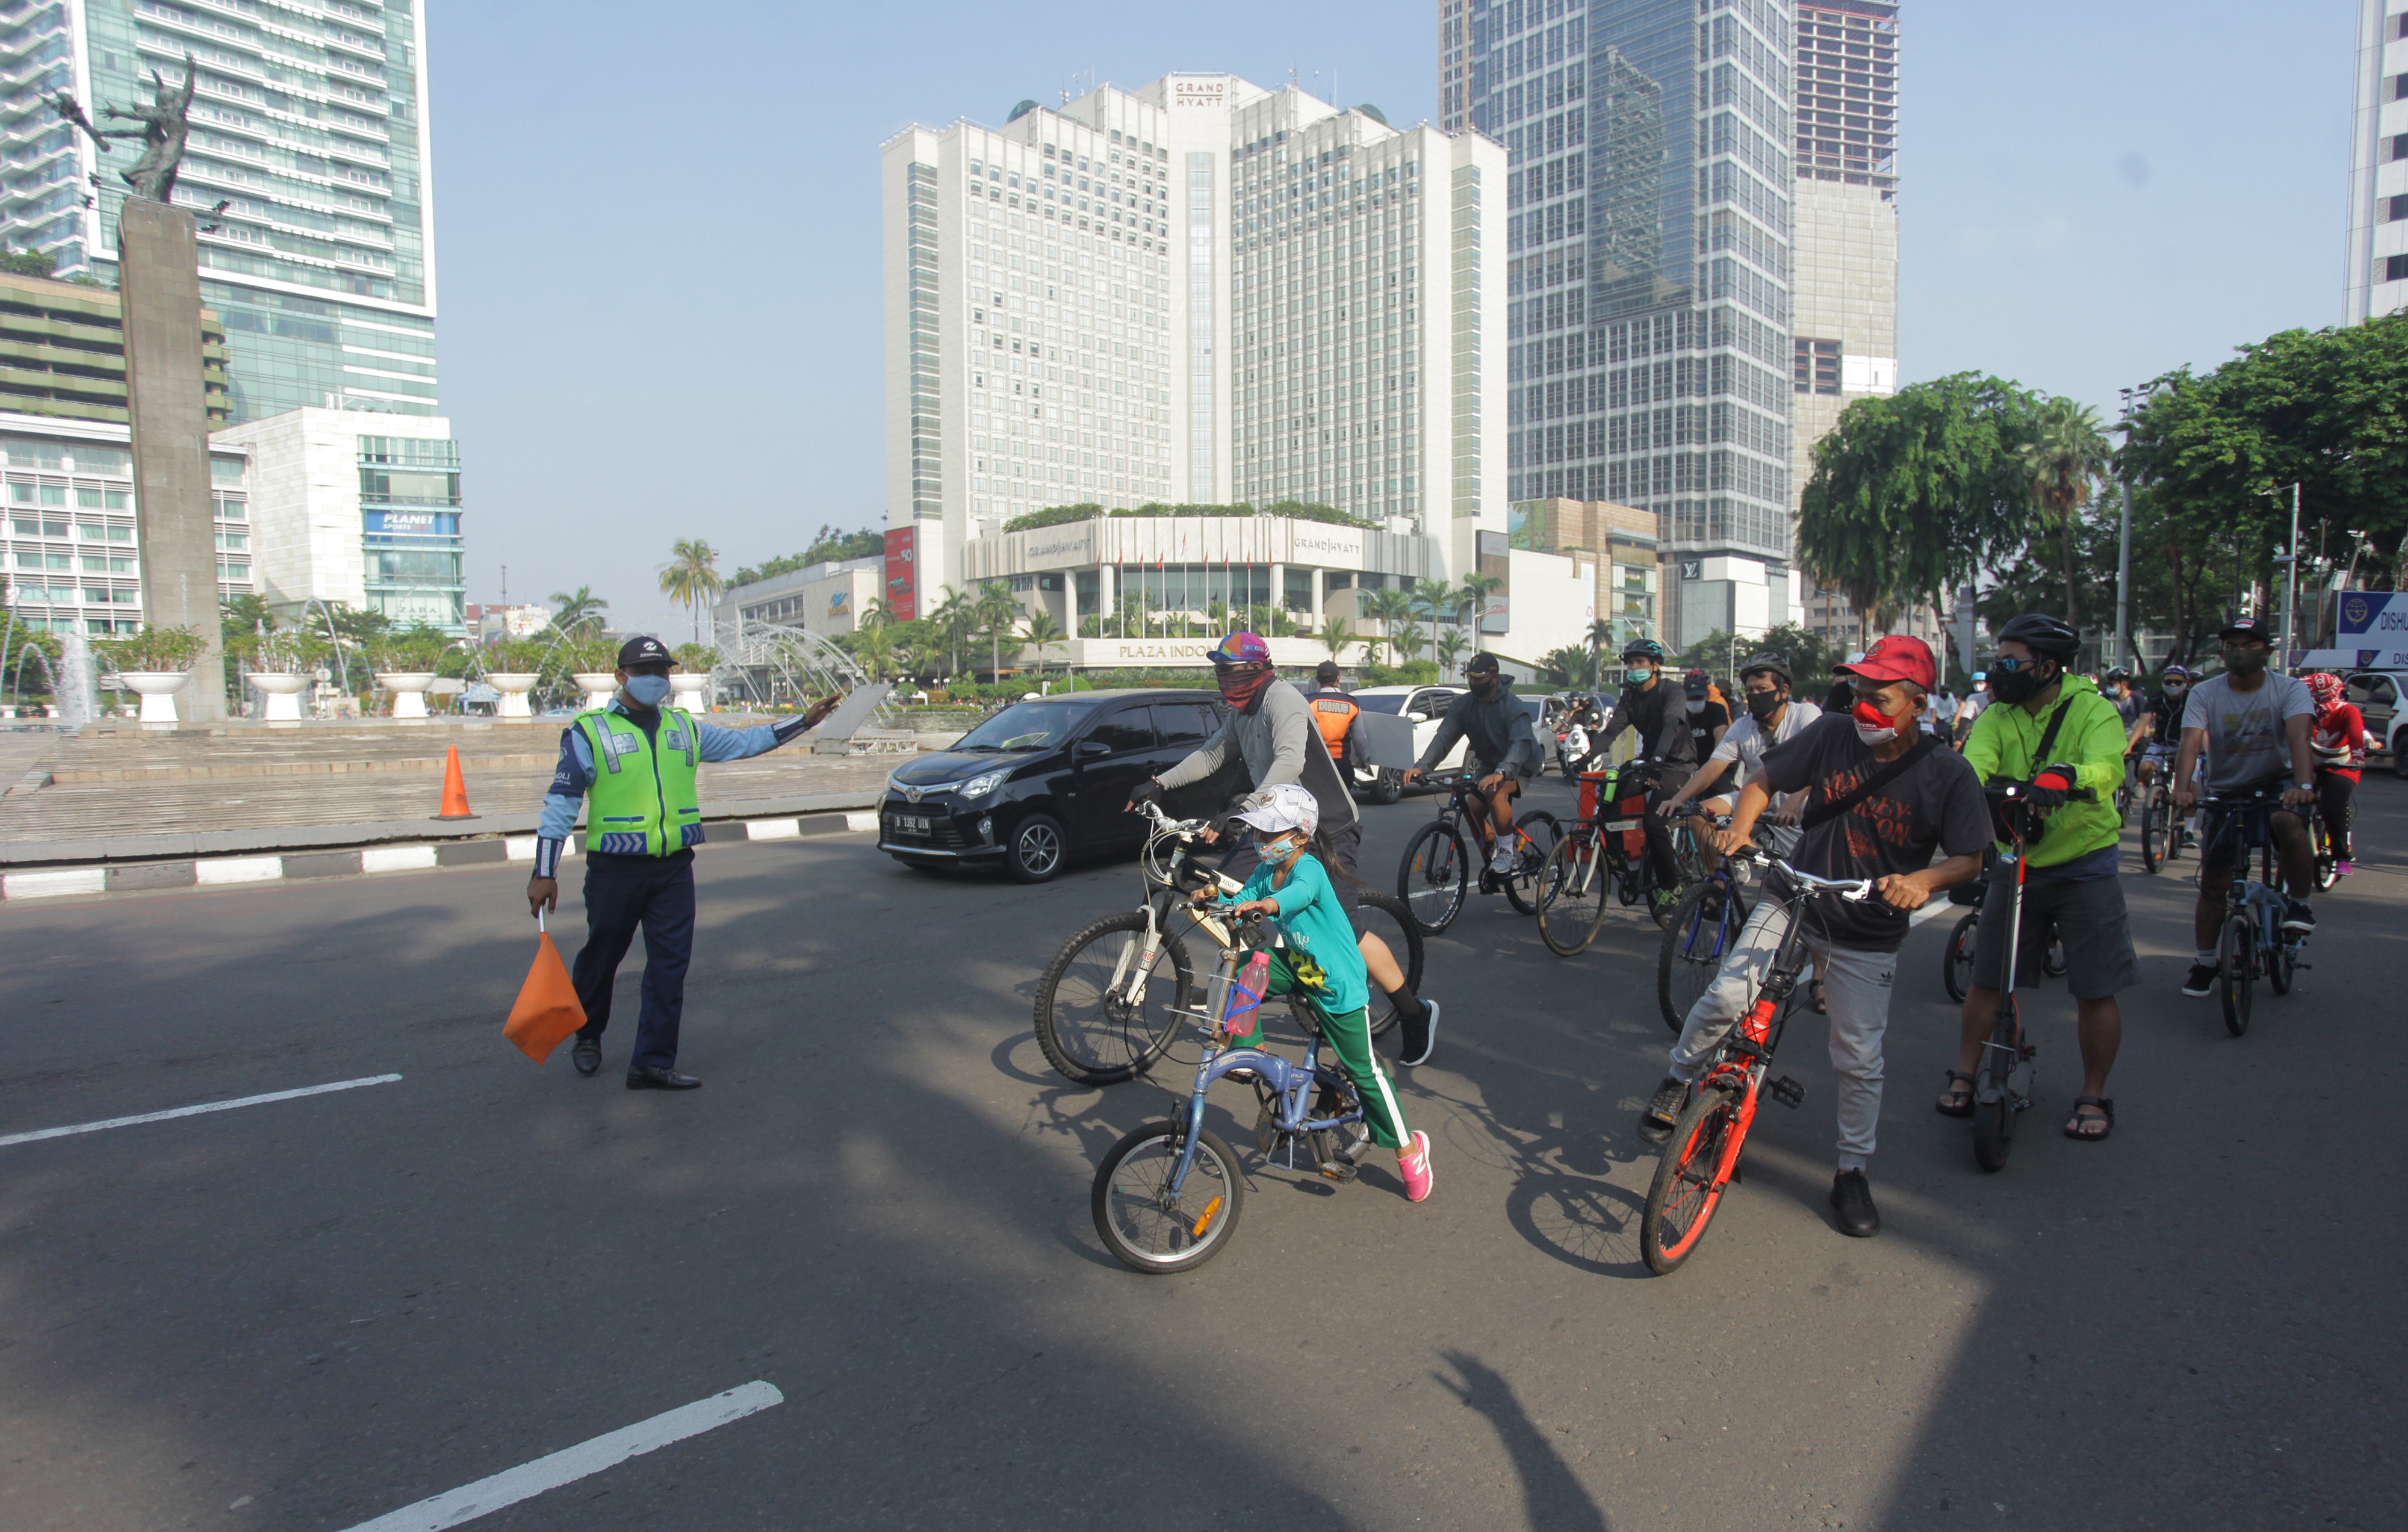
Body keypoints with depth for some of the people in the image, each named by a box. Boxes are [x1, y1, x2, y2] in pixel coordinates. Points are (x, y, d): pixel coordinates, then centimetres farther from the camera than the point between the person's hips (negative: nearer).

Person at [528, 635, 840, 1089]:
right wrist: (544, 873, -6)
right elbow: (560, 802, -3)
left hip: (674, 869, 3)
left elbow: (743, 741, 21)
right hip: (615, 869, -3)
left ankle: (652, 1062, 7)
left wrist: (804, 722, 16)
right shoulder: (588, 732, -2)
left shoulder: (685, 728, 11)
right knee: (601, 956, 13)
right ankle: (588, 1036, 39)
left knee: (670, 965, -1)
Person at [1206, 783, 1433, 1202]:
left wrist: (1268, 905, -67)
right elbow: (1241, 902, -3)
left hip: (1338, 983, -7)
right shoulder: (1266, 870, -1)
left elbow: (1301, 892, -47)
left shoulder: (1309, 868, -25)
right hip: (1298, 965, 7)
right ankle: (1250, 1053, 4)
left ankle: (1408, 1148, 20)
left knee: (1363, 1071, 2)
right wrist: (1216, 898, -24)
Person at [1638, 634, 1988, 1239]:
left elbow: (1969, 858, -5)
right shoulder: (1832, 734, -8)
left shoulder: (1948, 774, -10)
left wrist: (1924, 880, -27)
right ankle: (1677, 1081, 7)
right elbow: (1764, 782, 1)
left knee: (1860, 1059, 6)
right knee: (1728, 996, -20)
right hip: (1791, 899, 0)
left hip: (1866, 935, 0)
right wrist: (1740, 827, -19)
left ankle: (1853, 1171, 28)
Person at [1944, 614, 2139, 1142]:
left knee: (2096, 990, 1)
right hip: (2015, 862, 3)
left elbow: (2108, 768, -30)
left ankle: (2093, 1097, 19)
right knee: (1986, 978, 6)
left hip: (2085, 864, -3)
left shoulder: (2093, 710, -11)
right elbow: (1975, 762, -19)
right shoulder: (1997, 716, -1)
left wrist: (2068, 777, -52)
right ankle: (1964, 1077, 20)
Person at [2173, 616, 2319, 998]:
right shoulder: (2204, 694, -7)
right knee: (2213, 882, 0)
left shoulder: (2290, 690, -9)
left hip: (2276, 782, -1)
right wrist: (2182, 787, -40)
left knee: (2289, 822, -36)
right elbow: (2191, 743, -22)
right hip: (2225, 792, 1)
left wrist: (2304, 784, -44)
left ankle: (2300, 904, -12)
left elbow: (2298, 737, -26)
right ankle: (2204, 962, 15)